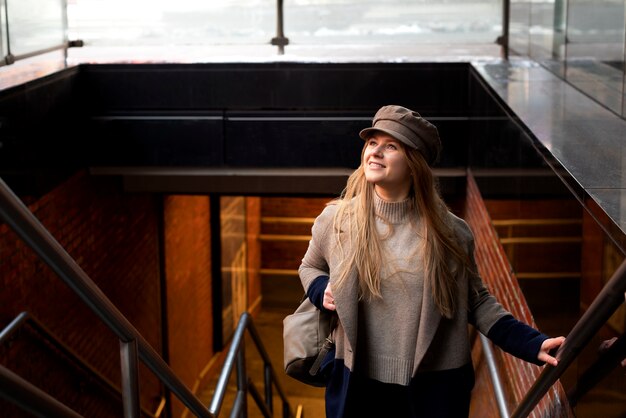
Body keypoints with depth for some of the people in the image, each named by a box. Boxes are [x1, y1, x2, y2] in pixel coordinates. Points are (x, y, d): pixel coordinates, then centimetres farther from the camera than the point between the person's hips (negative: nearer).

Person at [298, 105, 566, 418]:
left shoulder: (449, 232, -5)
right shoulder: (336, 220, -3)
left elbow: (476, 302, 3)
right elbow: (310, 267, 16)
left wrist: (532, 344, -8)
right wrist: (321, 291, -6)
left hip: (434, 388, -1)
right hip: (356, 382, 1)